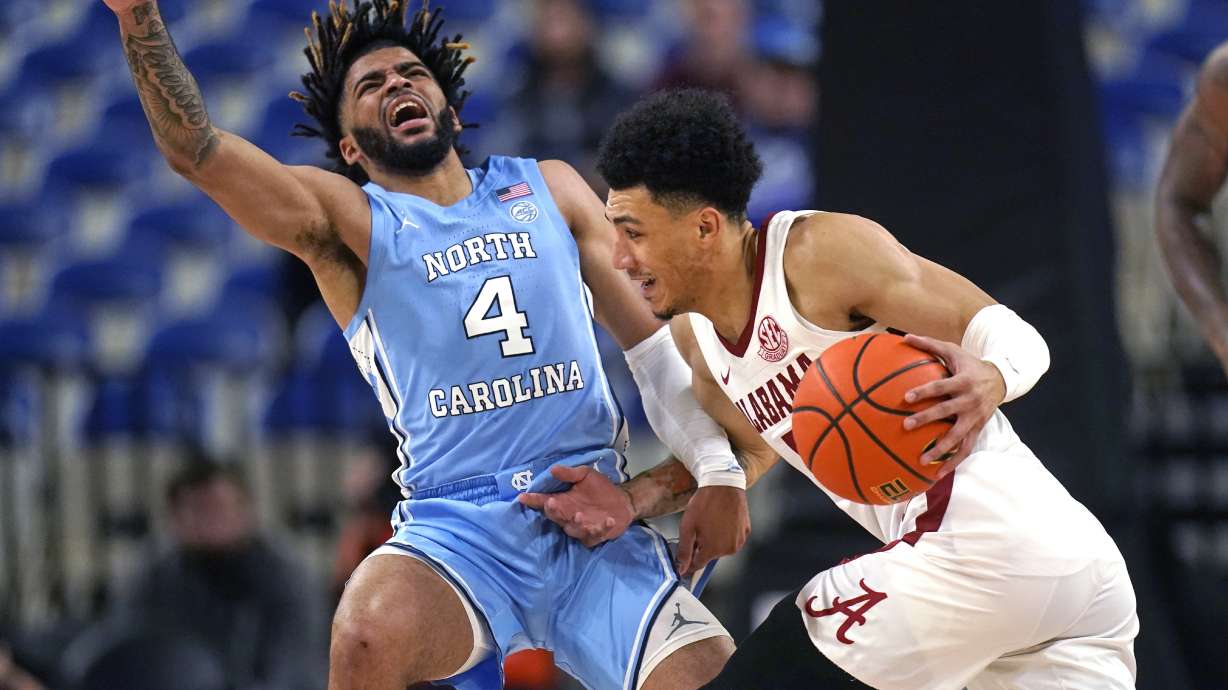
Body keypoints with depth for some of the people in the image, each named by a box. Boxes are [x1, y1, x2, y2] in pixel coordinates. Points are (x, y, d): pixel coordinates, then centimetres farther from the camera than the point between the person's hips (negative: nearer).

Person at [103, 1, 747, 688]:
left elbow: (655, 334, 17)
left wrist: (717, 469, 4)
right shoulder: (346, 219, 9)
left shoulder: (549, 189, 18)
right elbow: (194, 147, -4)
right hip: (459, 534, -2)